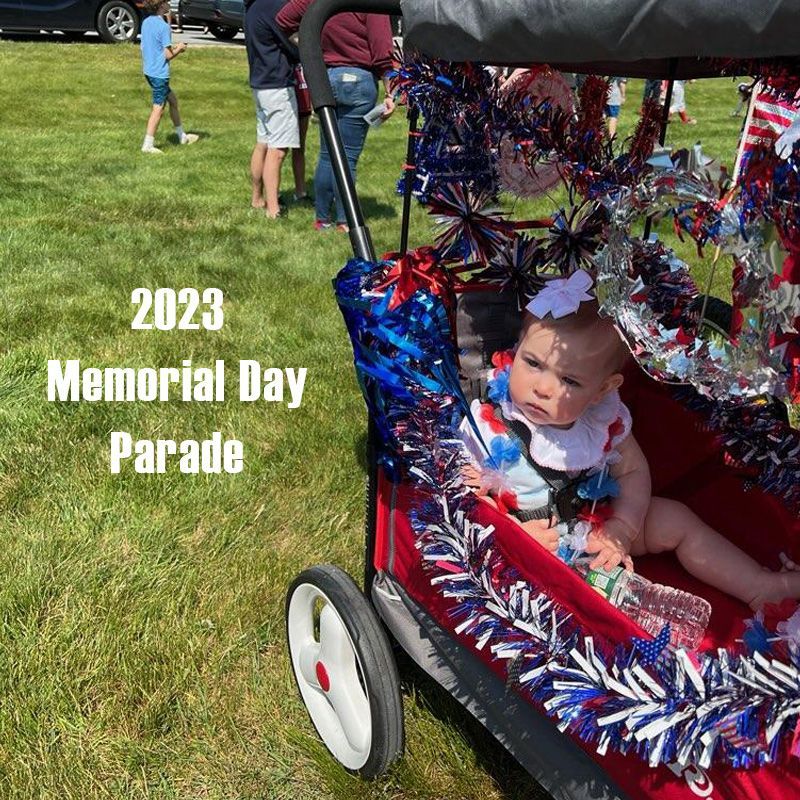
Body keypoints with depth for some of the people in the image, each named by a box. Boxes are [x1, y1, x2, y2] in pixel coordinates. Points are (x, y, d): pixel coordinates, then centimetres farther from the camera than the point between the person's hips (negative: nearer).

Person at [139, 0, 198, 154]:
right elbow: (168, 55, -19)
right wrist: (179, 49, 1)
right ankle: (148, 145, 1)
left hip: (149, 71, 9)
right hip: (159, 73, -9)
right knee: (158, 108, -1)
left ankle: (182, 136, 30)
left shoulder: (146, 22, 8)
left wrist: (172, 48, 14)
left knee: (172, 99, 21)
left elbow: (146, 48, 13)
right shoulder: (163, 26, -18)